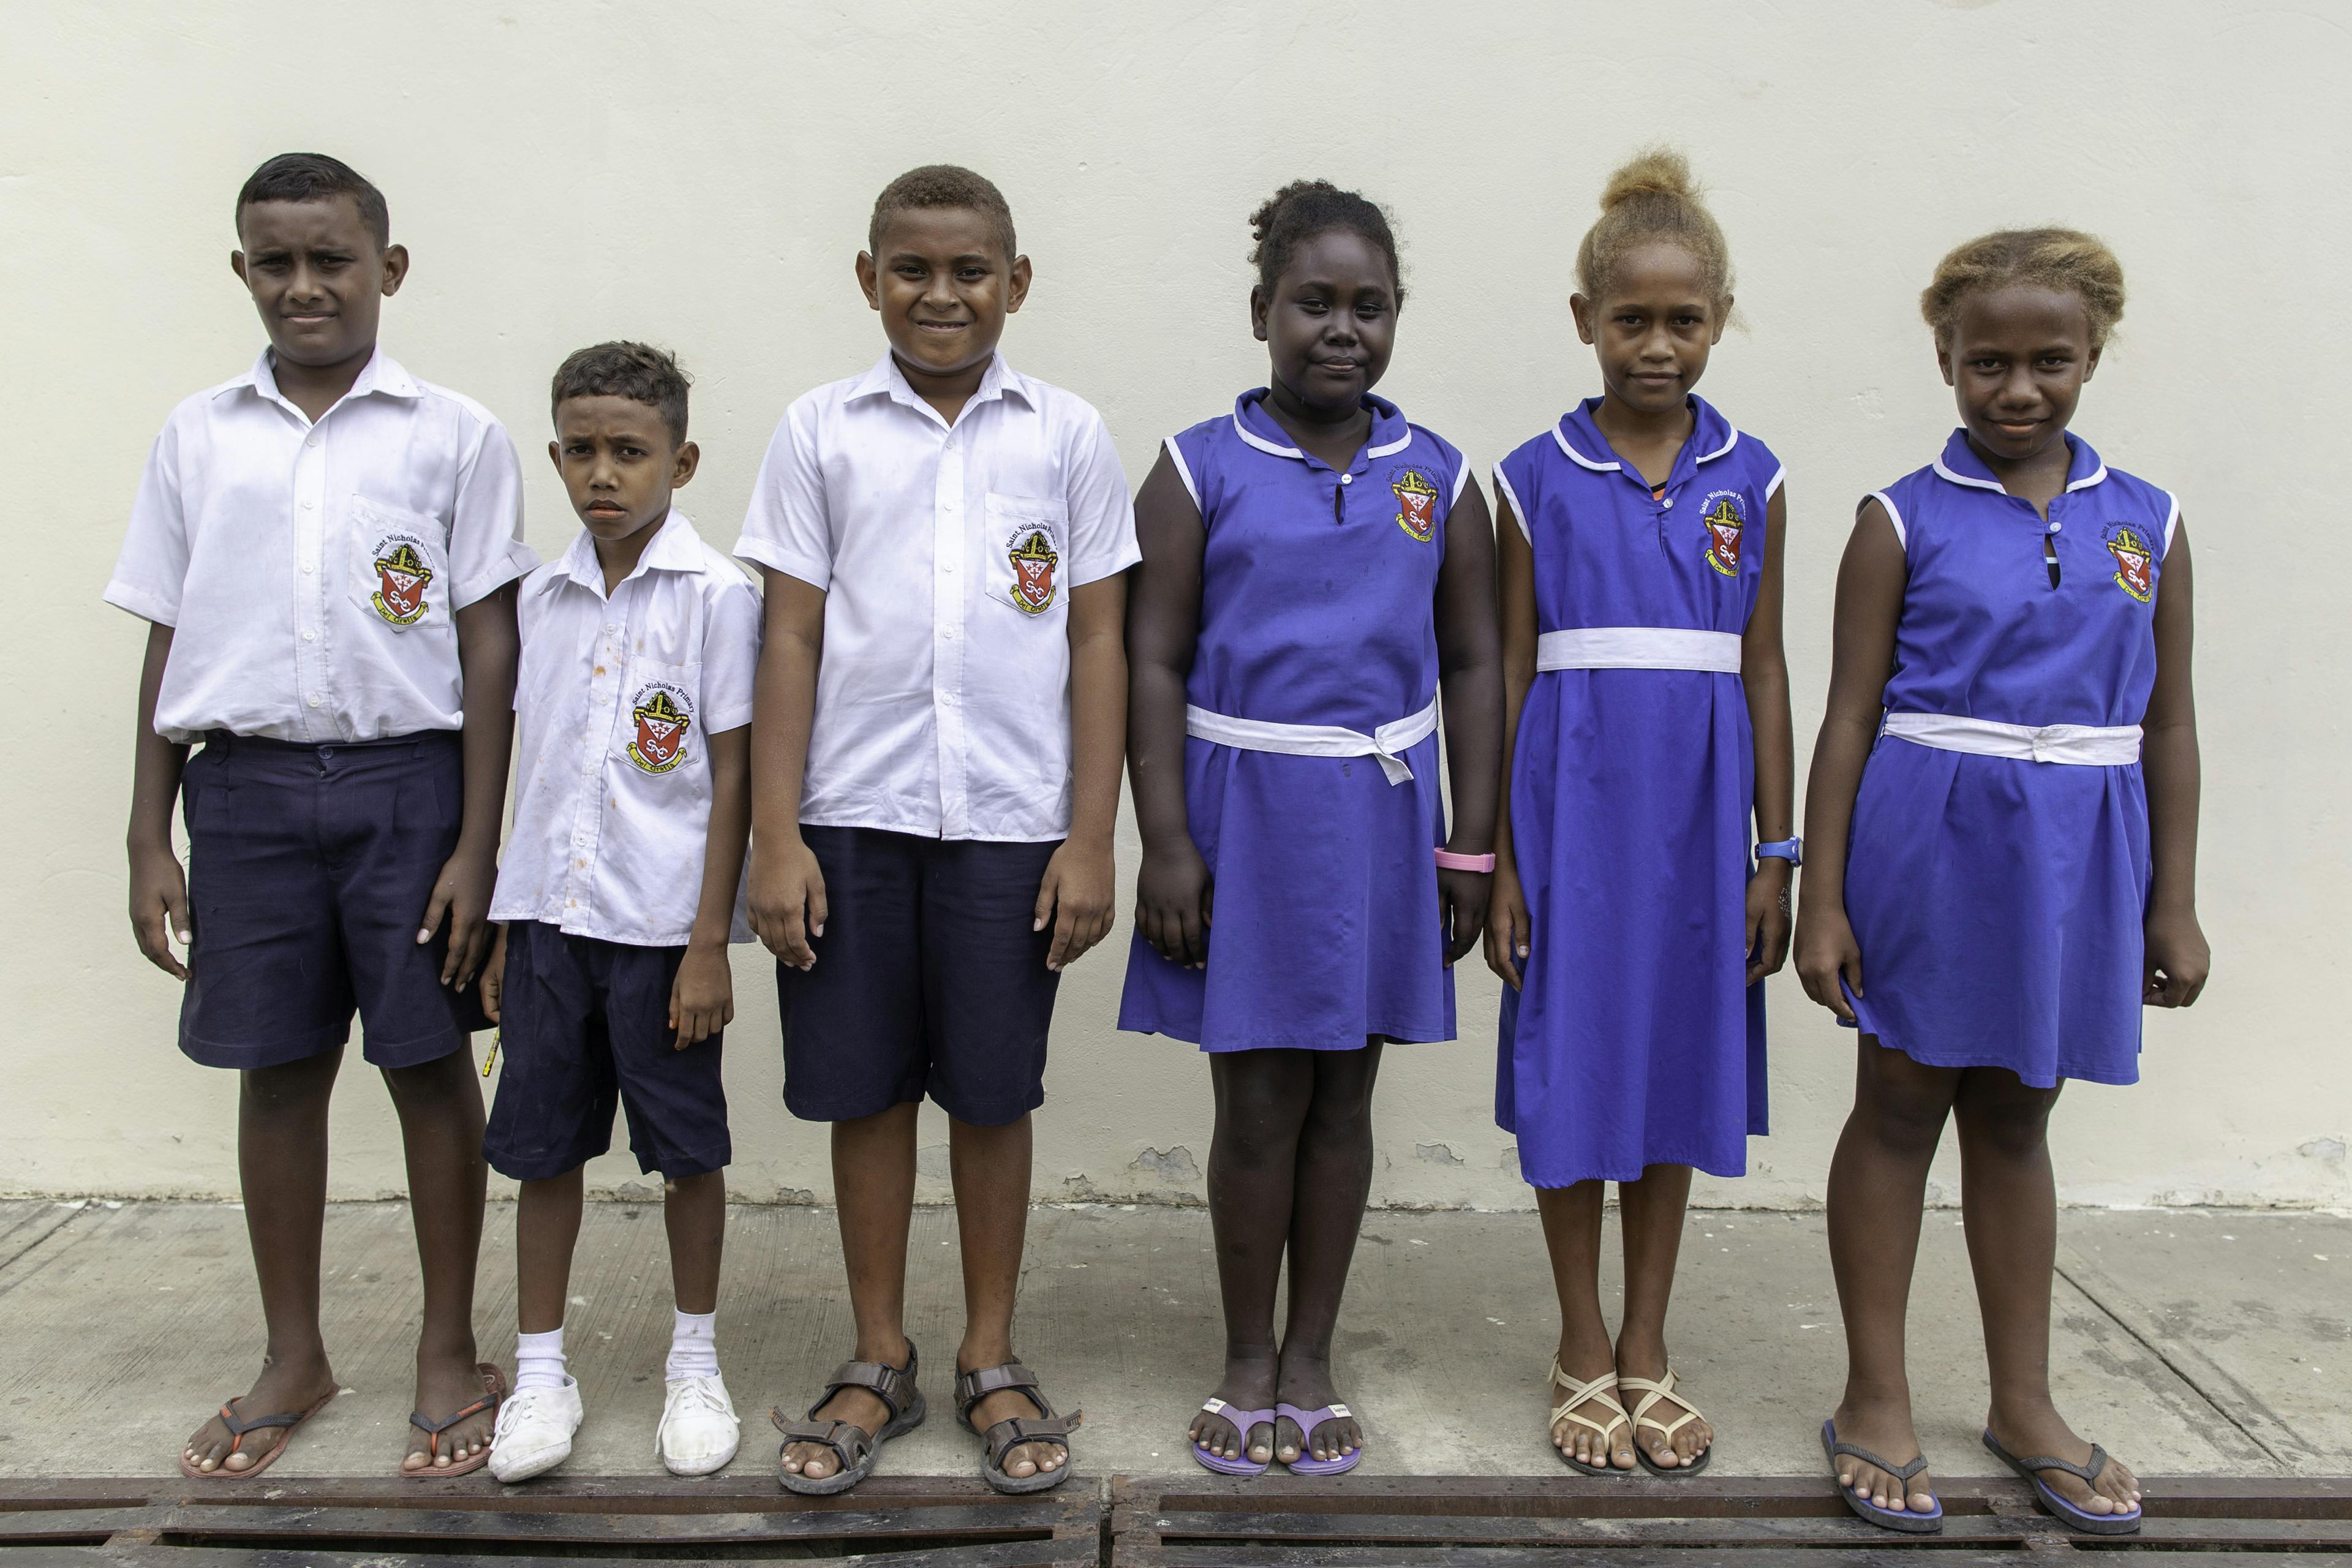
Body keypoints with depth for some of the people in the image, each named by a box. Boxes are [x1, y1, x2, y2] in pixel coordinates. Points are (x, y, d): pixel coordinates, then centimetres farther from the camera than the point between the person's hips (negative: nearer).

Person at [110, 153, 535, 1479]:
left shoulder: (454, 435, 1)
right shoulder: (198, 438, 9)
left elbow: (490, 650, -2)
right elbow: (170, 645, 11)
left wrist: (477, 846, -7)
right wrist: (150, 843, 7)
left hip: (407, 779, -2)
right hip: (249, 784, 3)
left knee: (431, 1063, 4)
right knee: (279, 1069, 10)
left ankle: (451, 1353, 19)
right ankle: (294, 1358, 26)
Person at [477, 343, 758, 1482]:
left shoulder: (715, 595, -7)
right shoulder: (543, 597, 8)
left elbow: (733, 777, -8)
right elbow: (531, 768, 13)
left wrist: (709, 944, -11)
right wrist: (504, 928, 13)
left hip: (661, 923, -4)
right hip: (549, 917, 5)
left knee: (685, 1146, 7)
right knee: (543, 1144, 11)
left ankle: (696, 1362, 25)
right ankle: (540, 1371, 25)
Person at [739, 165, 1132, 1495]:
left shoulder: (1068, 436, 4)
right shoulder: (822, 432, 5)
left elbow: (1098, 645, 3)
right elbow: (791, 638, 3)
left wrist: (1092, 837, -2)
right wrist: (776, 835, -3)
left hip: (1010, 821, 0)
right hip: (854, 818, 1)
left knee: (993, 1092, 8)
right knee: (865, 1089, 9)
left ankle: (992, 1363, 25)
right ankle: (880, 1364, 26)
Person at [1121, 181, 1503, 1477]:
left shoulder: (1436, 479, 5)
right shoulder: (1201, 470, -2)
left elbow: (1473, 665, 7)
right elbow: (1155, 665, -4)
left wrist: (1470, 848, 2)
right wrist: (1166, 845, -10)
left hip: (1380, 817, 2)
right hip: (1245, 811, -2)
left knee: (1342, 1093, 11)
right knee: (1257, 1099, 4)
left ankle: (1311, 1358, 26)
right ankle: (1247, 1361, 23)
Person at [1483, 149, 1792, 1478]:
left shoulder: (1749, 479, 5)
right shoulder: (1536, 479, 0)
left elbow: (1762, 667, 7)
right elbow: (1512, 672, 1)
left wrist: (1777, 850, 3)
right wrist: (1498, 859, -2)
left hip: (1699, 811, 2)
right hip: (1574, 804, -1)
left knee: (1681, 1064, 9)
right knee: (1574, 1068, 5)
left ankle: (1648, 1348, 25)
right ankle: (1584, 1349, 22)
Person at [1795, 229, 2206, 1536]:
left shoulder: (2146, 525, 6)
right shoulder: (1905, 522, -3)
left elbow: (2167, 725, 9)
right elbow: (1851, 715, -4)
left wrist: (2173, 901, 7)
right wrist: (1823, 899, -8)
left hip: (2074, 861, 3)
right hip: (1928, 841, -3)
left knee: (2016, 1121, 15)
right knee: (1899, 1109, 7)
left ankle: (2025, 1402, 28)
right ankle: (1879, 1400, 20)